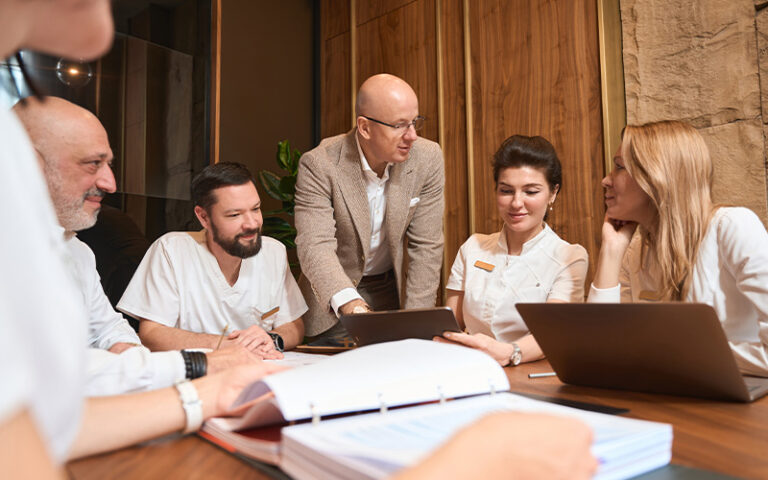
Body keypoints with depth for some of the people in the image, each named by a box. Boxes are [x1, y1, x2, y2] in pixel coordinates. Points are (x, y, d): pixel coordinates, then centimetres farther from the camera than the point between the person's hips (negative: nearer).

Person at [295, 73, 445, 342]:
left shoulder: (428, 159, -10)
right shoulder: (319, 165, -19)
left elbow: (426, 247, -8)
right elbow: (315, 246, -28)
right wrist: (350, 303, -45)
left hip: (391, 290, 2)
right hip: (333, 300, -2)